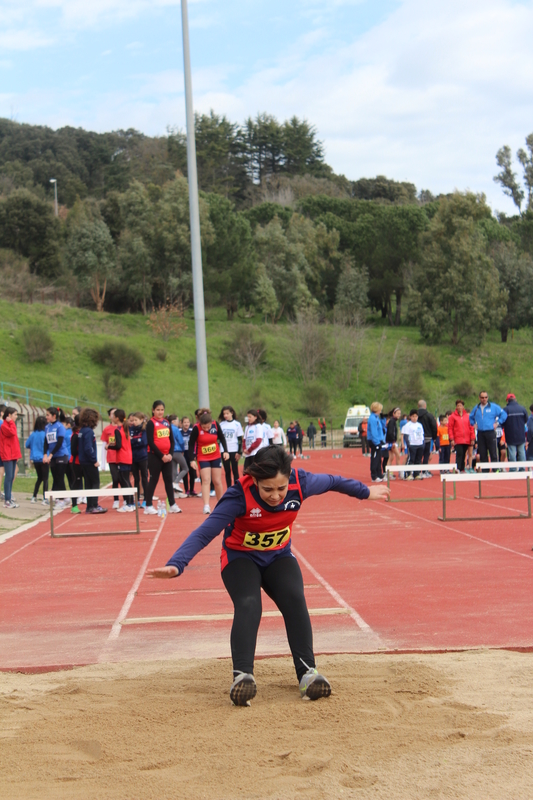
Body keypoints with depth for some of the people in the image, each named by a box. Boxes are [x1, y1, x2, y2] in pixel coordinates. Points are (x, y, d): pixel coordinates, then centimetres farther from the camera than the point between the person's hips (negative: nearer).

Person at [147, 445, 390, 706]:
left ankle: (307, 672, -16)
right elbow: (204, 533, -37)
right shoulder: (240, 495, -33)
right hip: (241, 557, -3)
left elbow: (331, 481, -1)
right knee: (248, 605, -29)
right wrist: (176, 565, -51)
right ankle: (242, 676, -32)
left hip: (279, 556, 3)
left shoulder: (300, 483, -23)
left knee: (295, 600, -22)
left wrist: (365, 492, 16)